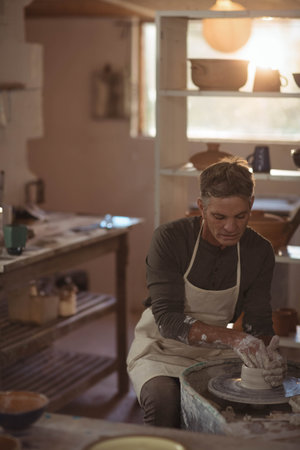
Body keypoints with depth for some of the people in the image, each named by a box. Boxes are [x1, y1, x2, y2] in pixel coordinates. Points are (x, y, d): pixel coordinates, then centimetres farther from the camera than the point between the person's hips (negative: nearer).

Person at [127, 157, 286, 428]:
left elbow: (259, 322, -5)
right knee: (164, 403, -34)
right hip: (163, 349, -3)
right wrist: (233, 338, -38)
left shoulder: (259, 251, -7)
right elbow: (167, 319, -25)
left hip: (216, 353, 3)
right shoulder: (170, 238, -19)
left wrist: (268, 353, -30)